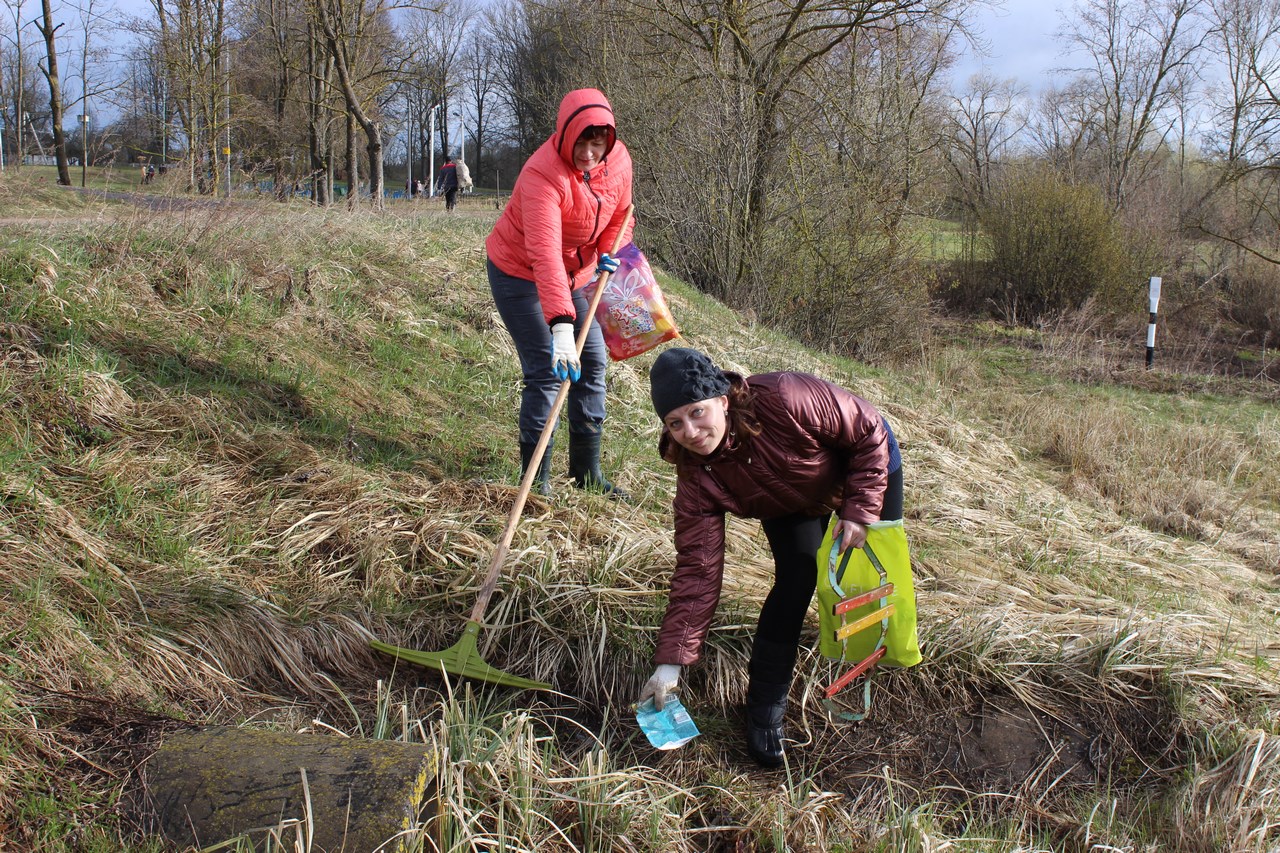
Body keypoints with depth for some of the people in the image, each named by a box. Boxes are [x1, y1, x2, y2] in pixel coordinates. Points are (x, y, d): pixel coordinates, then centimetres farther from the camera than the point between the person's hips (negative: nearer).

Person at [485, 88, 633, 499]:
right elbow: (544, 253, -44)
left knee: (592, 363, 6)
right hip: (519, 273, -7)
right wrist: (561, 325, -53)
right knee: (546, 371, -13)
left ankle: (587, 472, 18)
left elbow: (621, 214, 10)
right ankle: (535, 479, -1)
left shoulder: (618, 160, -12)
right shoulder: (544, 173, -33)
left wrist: (608, 253, -10)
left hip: (575, 273, 7)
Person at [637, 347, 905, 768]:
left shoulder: (784, 399, -44)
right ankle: (764, 711, -7)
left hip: (866, 467, -1)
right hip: (793, 507, 1)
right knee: (795, 578, -19)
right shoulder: (697, 477, -30)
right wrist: (671, 660, -32)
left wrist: (860, 511, -31)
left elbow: (869, 433, -29)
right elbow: (697, 569, -29)